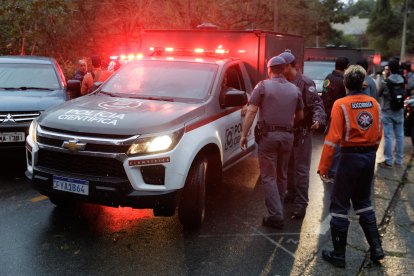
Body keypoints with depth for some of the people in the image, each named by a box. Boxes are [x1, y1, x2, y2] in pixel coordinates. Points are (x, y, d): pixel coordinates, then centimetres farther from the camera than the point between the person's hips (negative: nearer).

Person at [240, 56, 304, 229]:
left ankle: (276, 216, -4)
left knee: (269, 177, 0)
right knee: (281, 176, 17)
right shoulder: (295, 89, 9)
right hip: (287, 136, 4)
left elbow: (251, 112, -10)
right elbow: (300, 116, 16)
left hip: (268, 135, -4)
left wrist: (244, 134, -7)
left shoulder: (263, 86, -4)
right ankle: (278, 209, 29)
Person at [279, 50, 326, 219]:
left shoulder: (305, 83, -13)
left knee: (301, 168, -3)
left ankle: (301, 202, 2)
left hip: (302, 131, -7)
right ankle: (292, 193, 33)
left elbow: (316, 104, -19)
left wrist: (318, 119, -38)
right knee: (289, 166, 18)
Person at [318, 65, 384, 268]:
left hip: (350, 157, -5)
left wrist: (324, 166, -13)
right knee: (363, 201, 22)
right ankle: (376, 248, 23)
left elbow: (333, 138, -16)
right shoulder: (374, 103, 4)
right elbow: (379, 135, 9)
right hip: (370, 157, 6)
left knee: (339, 205, 6)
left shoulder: (341, 104, -11)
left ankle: (338, 254, 12)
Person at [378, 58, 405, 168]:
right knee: (399, 136, 10)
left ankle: (388, 161, 1)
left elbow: (379, 94, 0)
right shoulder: (403, 81, -1)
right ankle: (399, 160, 18)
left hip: (387, 112, -4)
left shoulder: (385, 82, -15)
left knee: (388, 136, -1)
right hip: (399, 112, 5)